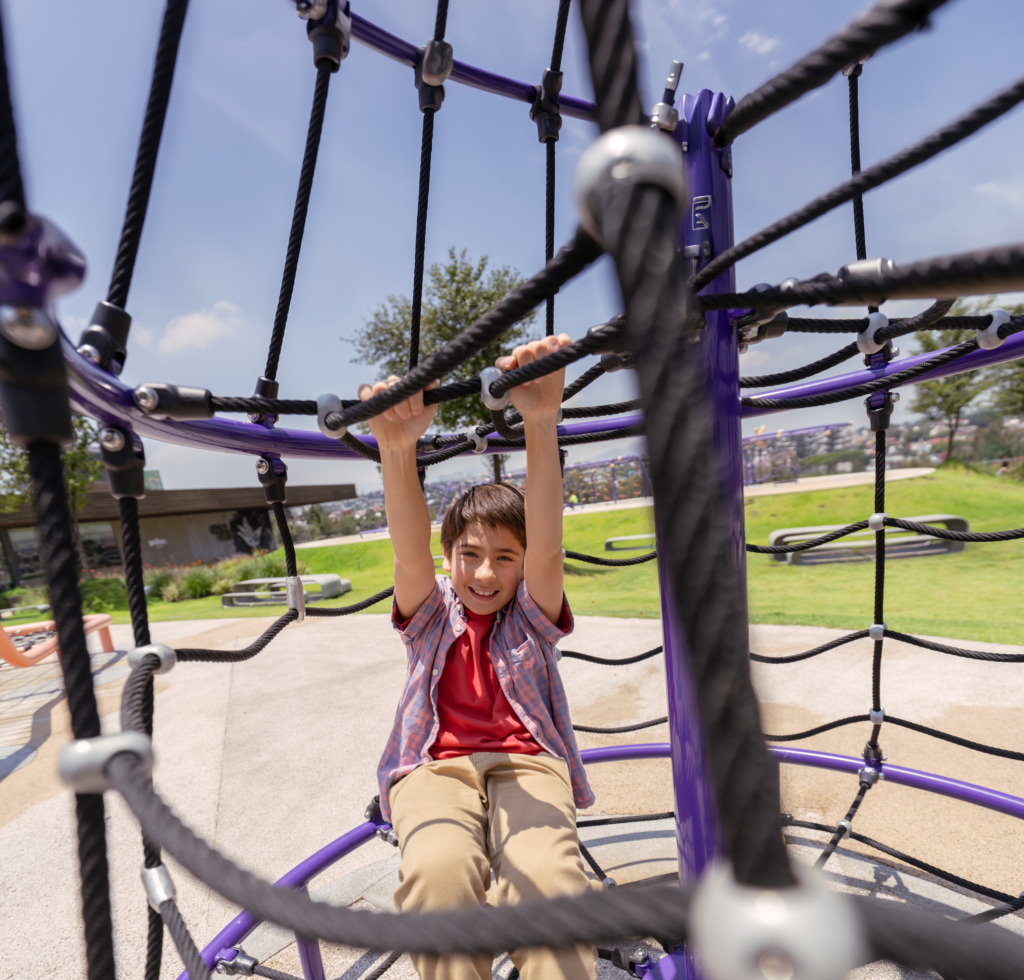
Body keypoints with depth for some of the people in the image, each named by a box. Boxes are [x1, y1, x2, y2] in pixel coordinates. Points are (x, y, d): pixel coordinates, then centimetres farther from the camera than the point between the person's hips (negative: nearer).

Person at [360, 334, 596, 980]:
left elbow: (546, 545, -16)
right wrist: (397, 449, -36)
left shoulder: (531, 616, 5)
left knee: (549, 875, -33)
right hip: (435, 764, 1)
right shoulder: (432, 614, 8)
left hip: (527, 762, 0)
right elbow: (411, 552, -14)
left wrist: (543, 424, -34)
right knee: (437, 871, -34)